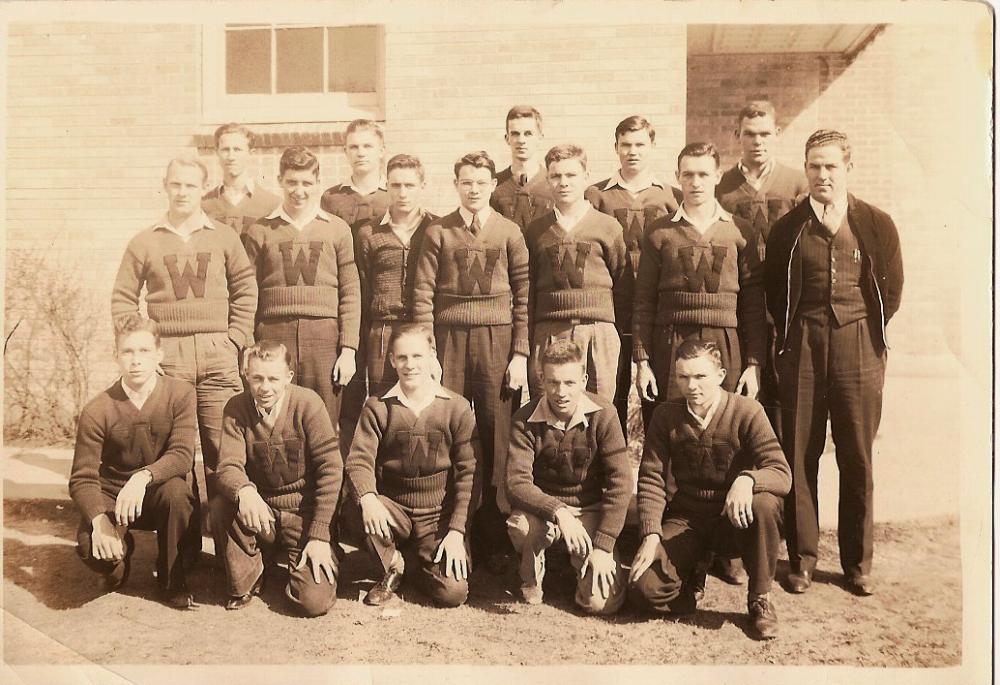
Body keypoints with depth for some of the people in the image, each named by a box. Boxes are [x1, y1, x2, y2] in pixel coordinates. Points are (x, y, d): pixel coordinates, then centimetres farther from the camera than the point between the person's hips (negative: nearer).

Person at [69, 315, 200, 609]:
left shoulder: (180, 394, -14)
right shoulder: (97, 411, -12)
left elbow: (182, 455, -24)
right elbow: (82, 478, -13)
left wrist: (144, 477, -44)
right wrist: (99, 520, -32)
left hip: (162, 494, 0)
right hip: (112, 496, 1)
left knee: (176, 490, -36)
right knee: (90, 546, -29)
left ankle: (172, 581, -9)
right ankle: (119, 559, 14)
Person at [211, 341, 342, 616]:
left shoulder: (308, 403, -15)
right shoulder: (237, 408, -7)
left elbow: (330, 468, -15)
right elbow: (229, 467, -16)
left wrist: (319, 535, -17)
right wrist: (244, 491, -41)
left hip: (303, 513, -2)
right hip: (261, 512, 2)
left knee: (314, 602, -18)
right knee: (221, 505, -31)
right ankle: (245, 582, -2)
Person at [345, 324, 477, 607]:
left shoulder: (458, 408, -4)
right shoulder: (377, 407, -1)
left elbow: (466, 474, -4)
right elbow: (359, 460, -10)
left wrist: (456, 531, -11)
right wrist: (368, 498, -32)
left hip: (439, 515, 0)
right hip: (393, 509, 0)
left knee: (453, 592, -19)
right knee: (365, 514, -34)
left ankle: (405, 561, 15)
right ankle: (392, 565, -1)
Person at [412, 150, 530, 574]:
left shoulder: (509, 233, 6)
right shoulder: (438, 233, 6)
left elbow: (523, 297, 5)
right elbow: (423, 296, 3)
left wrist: (521, 353, -2)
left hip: (497, 341, 0)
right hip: (450, 338, 0)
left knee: (496, 439, 1)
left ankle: (495, 541, 11)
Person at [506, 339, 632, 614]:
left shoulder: (603, 415, -15)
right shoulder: (526, 420, -13)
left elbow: (620, 483, -16)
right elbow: (517, 483, -20)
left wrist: (603, 547, -22)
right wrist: (558, 512, -37)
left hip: (591, 511, 0)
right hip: (543, 507, 0)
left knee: (604, 601, -18)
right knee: (521, 525, -36)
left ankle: (580, 562, 19)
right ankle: (531, 579, 0)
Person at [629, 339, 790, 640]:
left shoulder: (746, 411, -11)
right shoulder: (666, 416, -3)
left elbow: (782, 474, -19)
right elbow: (650, 479, -5)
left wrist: (747, 479, -42)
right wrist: (651, 536, -17)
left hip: (735, 517, -1)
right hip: (686, 519, 1)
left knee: (765, 505, -36)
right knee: (645, 587, -23)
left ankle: (760, 598, -11)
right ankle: (692, 576, 14)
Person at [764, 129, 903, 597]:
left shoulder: (876, 224, 3)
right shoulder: (788, 227, 5)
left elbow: (891, 288, 8)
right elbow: (773, 291, 10)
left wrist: (868, 336, 9)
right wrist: (792, 336, 7)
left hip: (857, 347, 0)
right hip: (801, 348, 0)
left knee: (857, 457, 5)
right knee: (799, 454, 2)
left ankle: (857, 562, 17)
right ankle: (802, 559, 13)